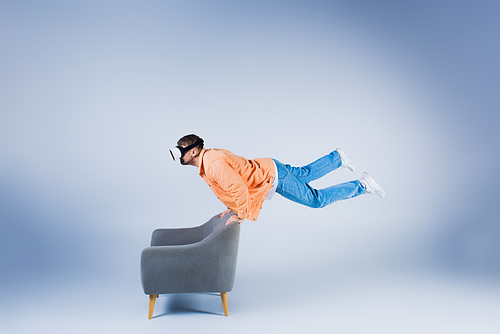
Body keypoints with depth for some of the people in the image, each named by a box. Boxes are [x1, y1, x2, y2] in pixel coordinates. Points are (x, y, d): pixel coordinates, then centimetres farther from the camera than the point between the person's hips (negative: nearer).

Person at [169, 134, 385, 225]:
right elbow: (232, 183, 18)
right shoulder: (209, 156, 4)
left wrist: (241, 216, -22)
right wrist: (231, 208, 15)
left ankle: (362, 185, 9)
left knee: (317, 199, 1)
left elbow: (238, 188, -34)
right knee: (305, 173, 31)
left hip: (274, 179, -9)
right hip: (268, 169, 9)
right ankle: (337, 158, 44)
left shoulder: (214, 165, -27)